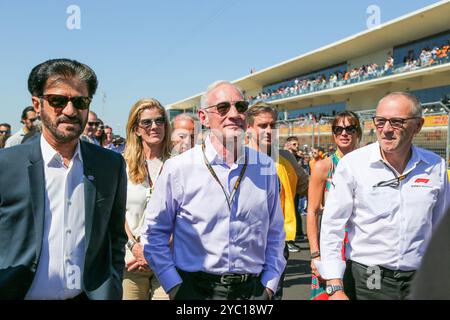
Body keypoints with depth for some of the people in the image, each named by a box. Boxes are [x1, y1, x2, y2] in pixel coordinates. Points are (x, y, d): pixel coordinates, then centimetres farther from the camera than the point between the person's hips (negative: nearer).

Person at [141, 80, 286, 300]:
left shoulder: (266, 168, 1)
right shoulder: (178, 168, -8)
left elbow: (274, 234, 9)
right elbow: (153, 232, -2)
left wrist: (268, 285, 3)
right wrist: (174, 287, -6)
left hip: (252, 290, 2)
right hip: (196, 289, -2)